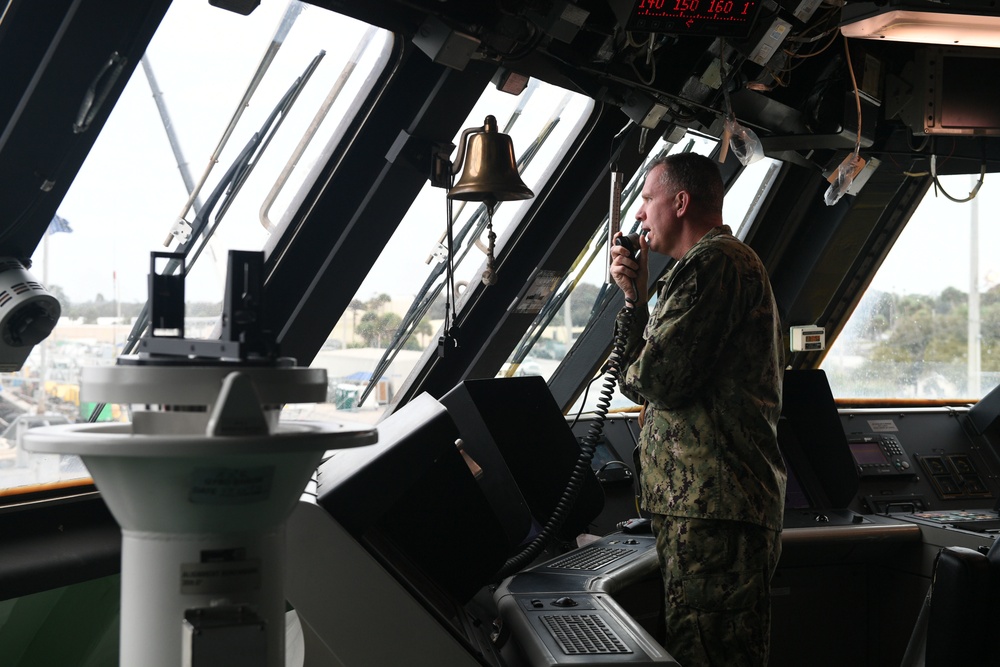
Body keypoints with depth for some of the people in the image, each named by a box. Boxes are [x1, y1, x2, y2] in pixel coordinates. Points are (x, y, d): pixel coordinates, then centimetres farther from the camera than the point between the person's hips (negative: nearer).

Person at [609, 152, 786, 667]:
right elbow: (641, 364, 25)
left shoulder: (711, 263, -10)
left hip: (712, 506, -11)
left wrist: (627, 373, 4)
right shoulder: (729, 261, 25)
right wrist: (636, 296, 15)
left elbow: (657, 378, -18)